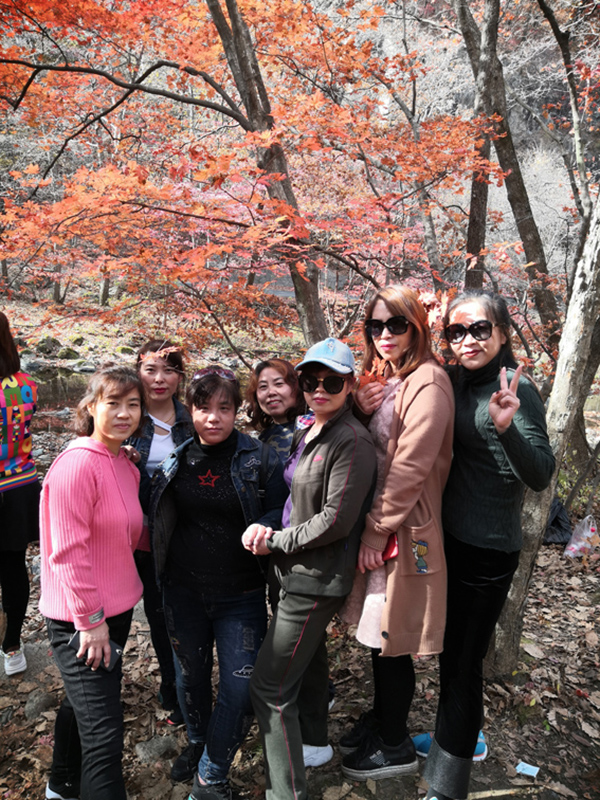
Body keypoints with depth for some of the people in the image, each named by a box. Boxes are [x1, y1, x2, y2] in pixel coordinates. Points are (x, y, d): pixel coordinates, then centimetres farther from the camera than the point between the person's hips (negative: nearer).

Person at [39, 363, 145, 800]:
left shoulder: (125, 465, 5)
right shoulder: (77, 463, -21)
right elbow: (67, 552, -22)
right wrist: (90, 619, -18)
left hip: (116, 608, 9)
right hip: (82, 620, -9)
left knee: (83, 702, 27)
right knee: (103, 731, -1)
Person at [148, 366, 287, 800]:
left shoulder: (259, 459, -11)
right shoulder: (176, 459, -1)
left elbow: (282, 513, -5)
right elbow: (159, 517, 11)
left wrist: (264, 528, -24)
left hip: (241, 596, -2)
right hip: (184, 590, 3)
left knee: (241, 689, 1)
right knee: (190, 676, 21)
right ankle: (198, 742, 50)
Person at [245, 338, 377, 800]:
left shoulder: (353, 441, -19)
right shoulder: (307, 435, 8)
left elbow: (335, 520, -22)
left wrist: (274, 542, -14)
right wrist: (267, 530, 0)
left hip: (318, 579, -9)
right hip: (300, 572, 9)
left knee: (270, 687, -5)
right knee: (309, 659, 27)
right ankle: (315, 742, 50)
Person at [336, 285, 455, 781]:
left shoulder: (427, 382, -16)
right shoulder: (383, 380, 13)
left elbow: (410, 468, -21)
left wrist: (377, 533, -16)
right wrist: (359, 411, -7)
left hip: (405, 531, -8)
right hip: (378, 525, 8)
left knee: (392, 639, 6)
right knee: (377, 631, 20)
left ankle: (396, 746, 27)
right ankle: (381, 717, 41)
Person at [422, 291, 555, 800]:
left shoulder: (517, 391, -17)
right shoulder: (454, 382, 4)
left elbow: (541, 476, -24)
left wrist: (507, 426, -41)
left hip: (487, 550, -7)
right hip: (450, 538, 7)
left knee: (462, 661, 5)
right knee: (450, 650, 23)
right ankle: (458, 736, 47)